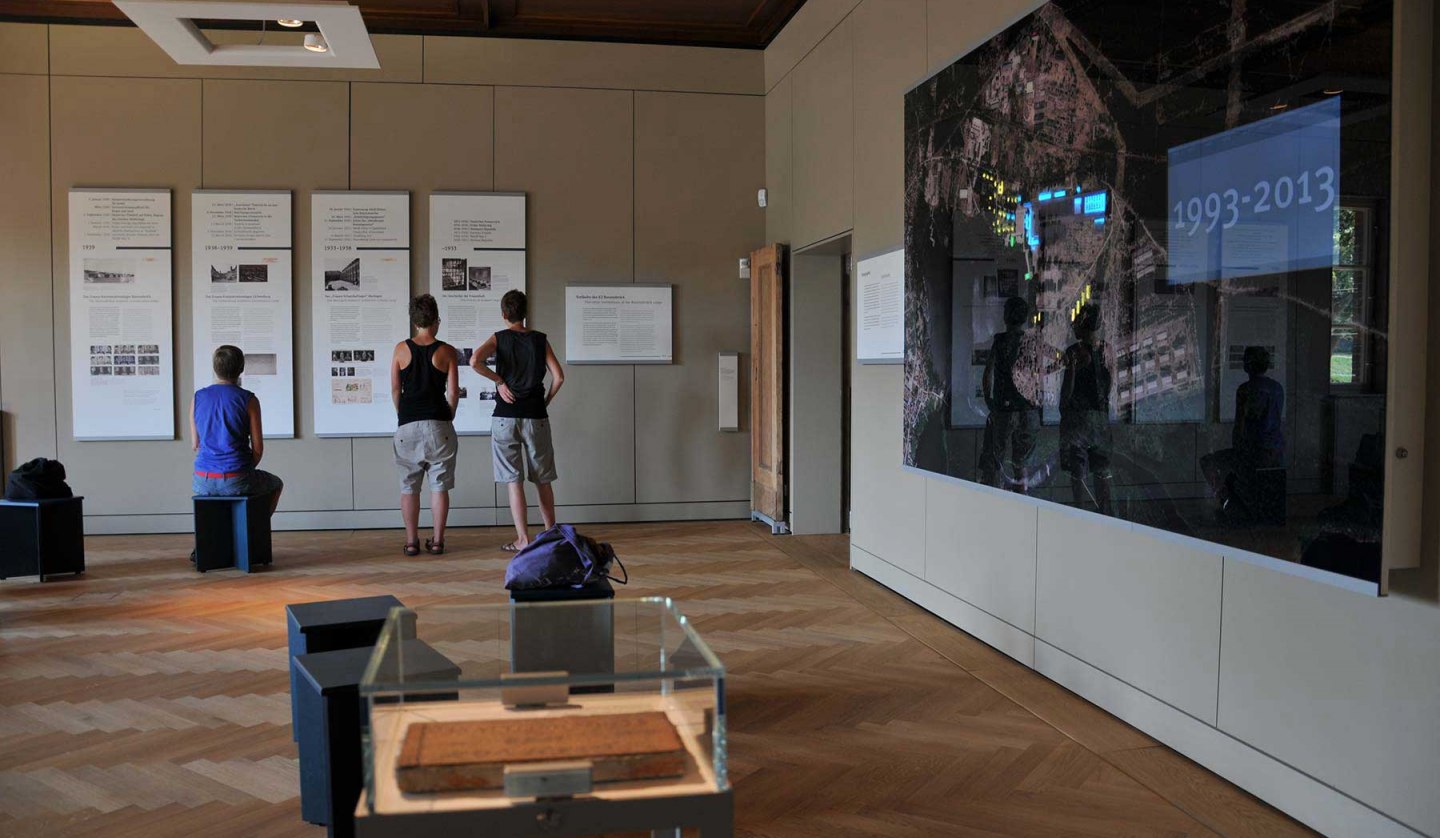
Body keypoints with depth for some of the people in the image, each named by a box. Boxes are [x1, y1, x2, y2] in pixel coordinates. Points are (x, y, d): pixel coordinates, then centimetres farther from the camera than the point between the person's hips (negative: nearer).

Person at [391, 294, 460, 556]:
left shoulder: (401, 349, 2)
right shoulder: (447, 351, -1)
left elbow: (395, 389, 3)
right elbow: (453, 392, -2)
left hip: (408, 425, 1)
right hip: (439, 425, -1)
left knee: (409, 486, 8)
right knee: (439, 486, 6)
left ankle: (411, 541, 8)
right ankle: (437, 540, 7)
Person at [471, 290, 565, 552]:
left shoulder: (498, 338, 0)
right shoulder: (540, 340, 4)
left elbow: (475, 361, -19)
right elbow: (559, 376, -2)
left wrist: (499, 380, -7)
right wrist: (545, 401, 10)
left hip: (506, 417, -2)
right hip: (536, 417, 2)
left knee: (514, 480, 1)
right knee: (543, 480, 13)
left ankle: (523, 539, 0)